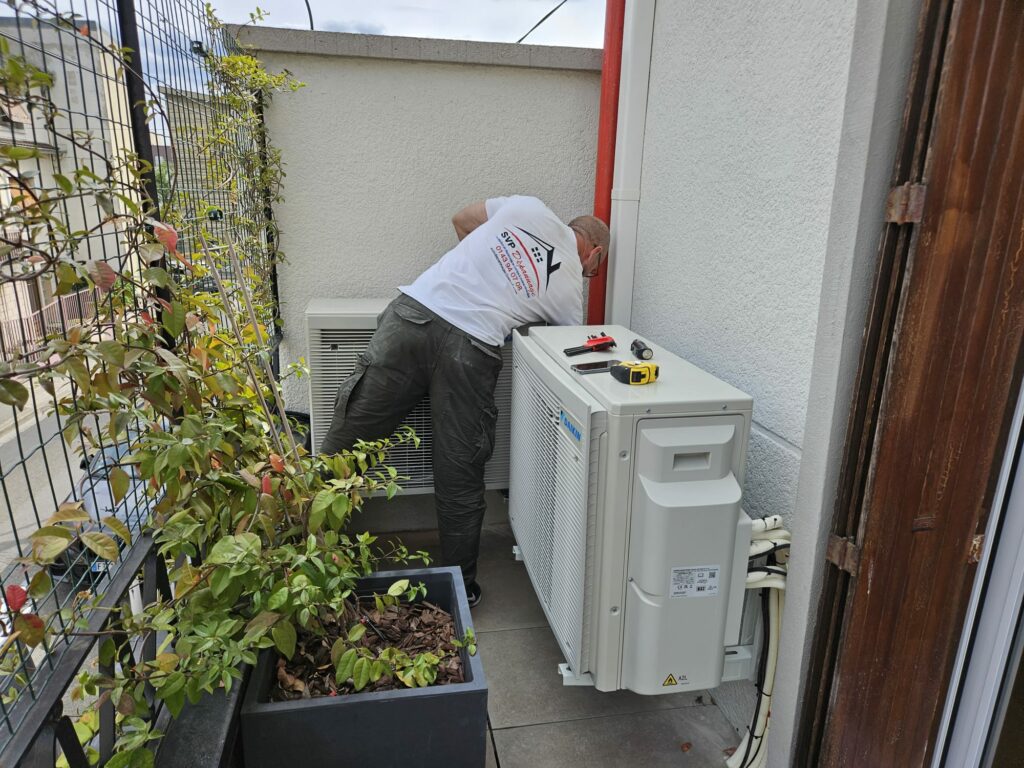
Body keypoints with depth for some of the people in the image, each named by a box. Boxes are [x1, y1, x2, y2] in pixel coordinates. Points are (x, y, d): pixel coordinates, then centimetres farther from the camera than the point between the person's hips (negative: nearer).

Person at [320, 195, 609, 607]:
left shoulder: (529, 207, 19)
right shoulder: (571, 291, 15)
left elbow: (461, 220, 30)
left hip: (413, 310, 2)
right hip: (469, 347, -2)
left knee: (346, 438, 9)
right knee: (460, 483, 9)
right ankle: (461, 592, 24)